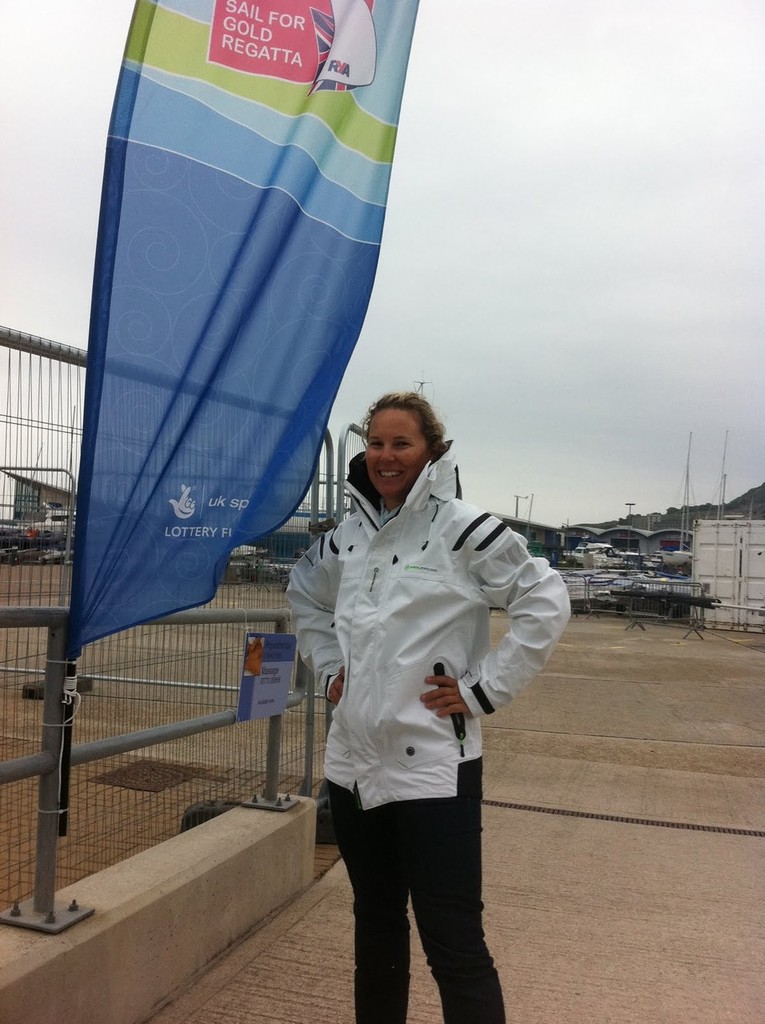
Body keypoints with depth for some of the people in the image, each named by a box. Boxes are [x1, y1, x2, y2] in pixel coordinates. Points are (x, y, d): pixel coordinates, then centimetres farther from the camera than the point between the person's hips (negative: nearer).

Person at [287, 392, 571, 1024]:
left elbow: (546, 604, -12)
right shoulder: (348, 536, 8)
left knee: (454, 943, -1)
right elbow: (306, 597, 26)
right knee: (375, 923, 22)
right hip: (354, 760, 6)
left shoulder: (462, 528, -10)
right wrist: (328, 667, 12)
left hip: (433, 764, -6)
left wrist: (483, 691, -13)